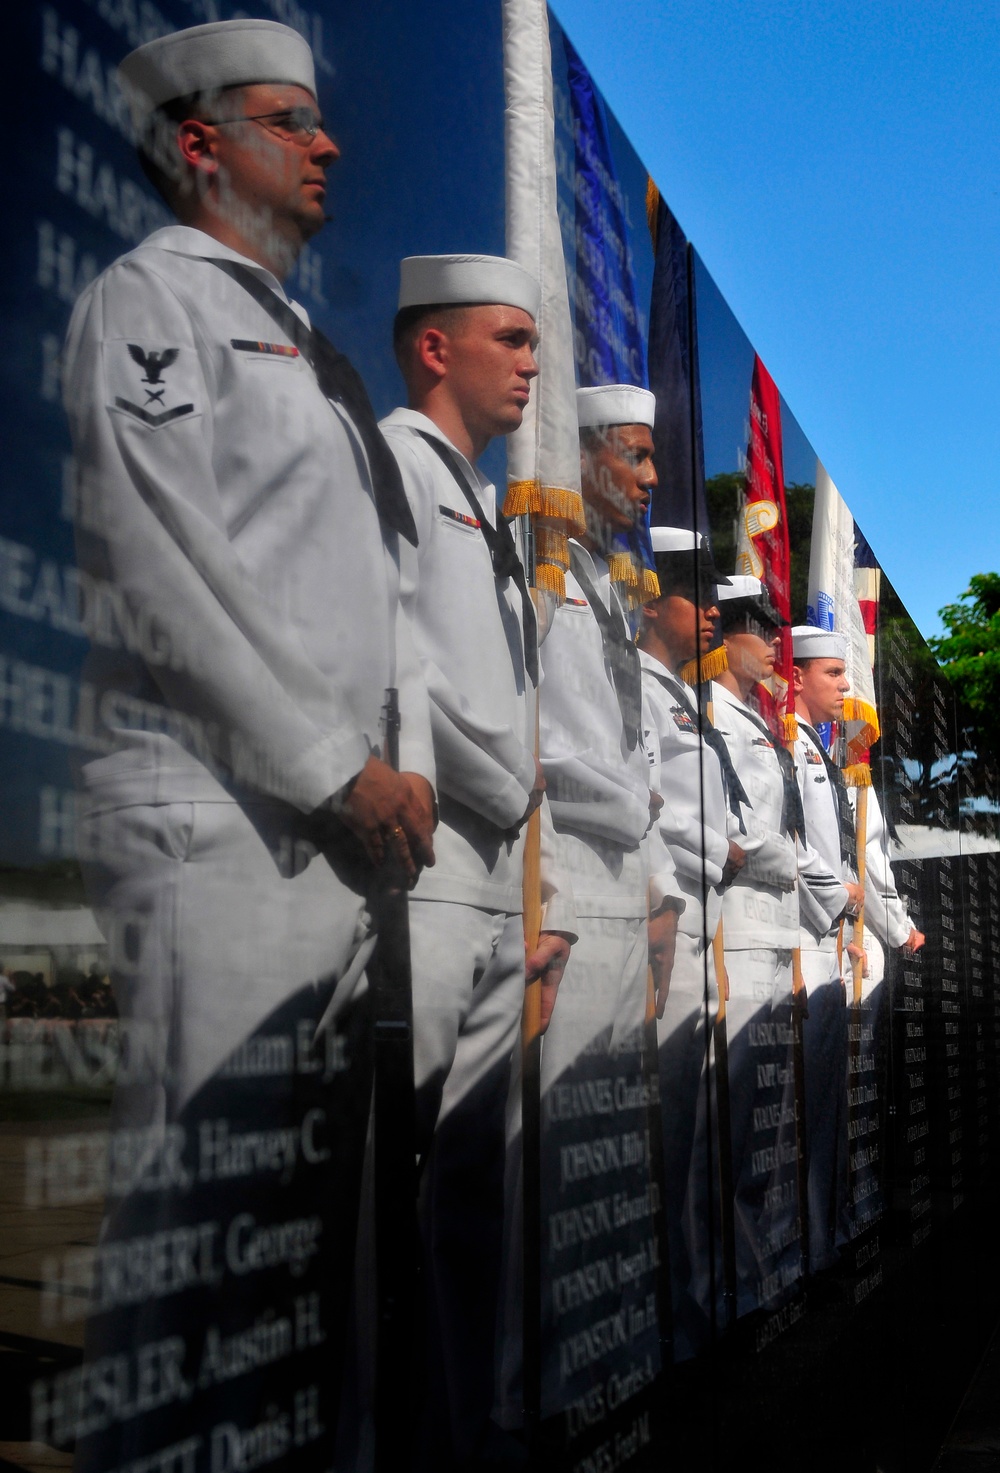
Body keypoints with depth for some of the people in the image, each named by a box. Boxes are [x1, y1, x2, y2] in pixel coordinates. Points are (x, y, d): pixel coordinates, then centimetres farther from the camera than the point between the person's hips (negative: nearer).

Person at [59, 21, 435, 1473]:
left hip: (340, 826, 8)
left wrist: (407, 767, 8)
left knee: (314, 1183, 9)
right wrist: (341, 769, -11)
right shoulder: (147, 298, 1)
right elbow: (166, 574, -12)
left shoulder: (311, 345, 26)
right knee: (205, 1191, -7)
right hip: (209, 812, -8)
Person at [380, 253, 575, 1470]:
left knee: (470, 1185, 9)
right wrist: (515, 786, -3)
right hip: (418, 872, -9)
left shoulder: (486, 512, 27)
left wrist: (551, 901, 17)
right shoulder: (391, 460, 1)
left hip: (498, 890, 9)